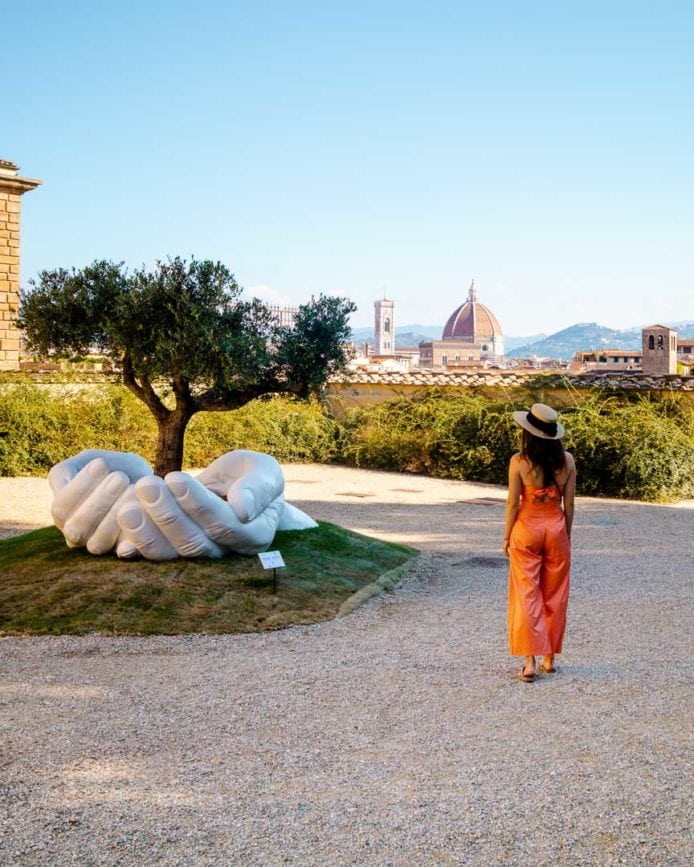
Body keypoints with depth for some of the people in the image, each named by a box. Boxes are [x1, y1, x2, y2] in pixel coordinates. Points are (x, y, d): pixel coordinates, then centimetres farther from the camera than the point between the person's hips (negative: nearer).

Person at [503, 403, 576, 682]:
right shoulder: (566, 460, -4)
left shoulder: (519, 461, -13)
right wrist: (566, 534, 14)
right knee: (554, 596, 13)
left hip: (526, 529, -3)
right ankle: (549, 659, 21)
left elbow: (513, 503, -9)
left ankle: (530, 662, -2)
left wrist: (507, 537, 3)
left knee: (526, 596, 2)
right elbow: (569, 503, 1)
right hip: (556, 528, 3)